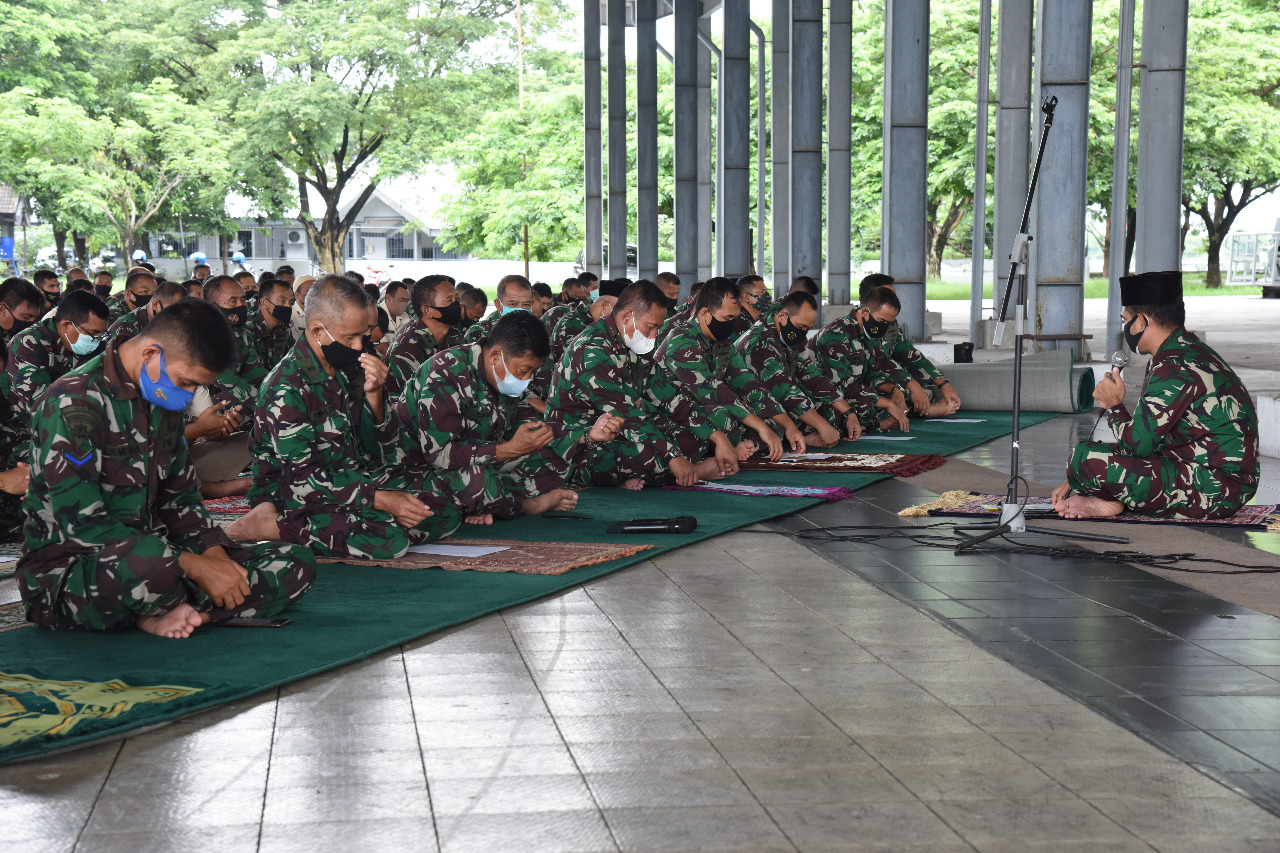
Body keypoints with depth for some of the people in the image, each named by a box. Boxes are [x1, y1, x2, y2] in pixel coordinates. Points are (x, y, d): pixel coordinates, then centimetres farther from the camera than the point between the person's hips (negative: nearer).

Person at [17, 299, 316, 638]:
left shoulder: (164, 400, 11)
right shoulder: (73, 403, -16)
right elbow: (82, 526, -22)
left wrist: (215, 554, -4)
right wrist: (196, 567, -24)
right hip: (68, 575, -8)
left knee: (295, 566, -6)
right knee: (152, 564, -43)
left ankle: (161, 614, -21)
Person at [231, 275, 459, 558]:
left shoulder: (350, 369, 6)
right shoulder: (286, 388, -16)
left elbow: (379, 453, 7)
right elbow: (303, 479, -20)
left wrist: (374, 395, -10)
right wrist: (380, 500, -24)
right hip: (298, 501, -8)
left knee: (445, 513, -1)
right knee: (389, 539, -31)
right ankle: (271, 525, -17)